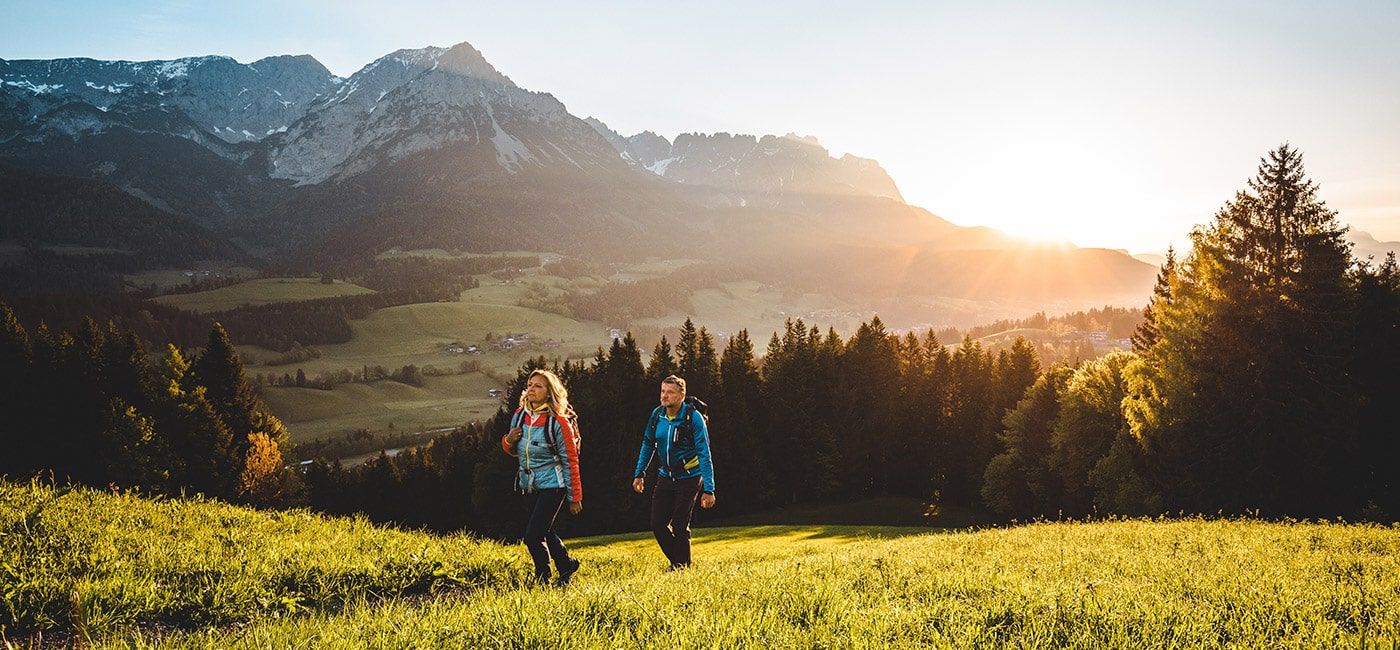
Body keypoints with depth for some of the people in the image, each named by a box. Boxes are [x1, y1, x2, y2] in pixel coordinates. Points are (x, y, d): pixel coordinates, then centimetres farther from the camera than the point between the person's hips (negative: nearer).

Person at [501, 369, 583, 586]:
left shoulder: (558, 422, -16)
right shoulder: (519, 416, 1)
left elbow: (570, 461, -11)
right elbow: (514, 450, 16)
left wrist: (575, 497, -9)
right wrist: (508, 441, -8)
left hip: (552, 486, -7)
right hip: (528, 485, 7)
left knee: (533, 536, -11)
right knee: (545, 533, 18)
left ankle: (542, 579, 11)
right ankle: (567, 564, 39)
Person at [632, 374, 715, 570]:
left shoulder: (693, 417, -19)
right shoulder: (657, 414, -3)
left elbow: (704, 454, -21)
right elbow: (648, 445, 13)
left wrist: (708, 489, -25)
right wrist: (639, 473, 13)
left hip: (688, 478, -5)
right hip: (665, 477, 5)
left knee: (679, 527, -3)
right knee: (657, 525, 3)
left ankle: (682, 568, 16)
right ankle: (677, 561, 24)